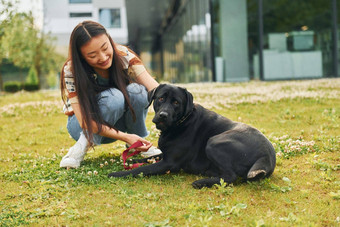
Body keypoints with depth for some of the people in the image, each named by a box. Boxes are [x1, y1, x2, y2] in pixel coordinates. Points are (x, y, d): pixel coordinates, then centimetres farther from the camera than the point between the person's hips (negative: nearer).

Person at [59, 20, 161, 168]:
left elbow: (156, 89, -28)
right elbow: (85, 122, -29)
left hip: (118, 123, 3)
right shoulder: (71, 71, -27)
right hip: (83, 126, -3)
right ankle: (86, 142, -14)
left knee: (137, 92, -30)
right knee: (114, 98, -36)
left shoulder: (123, 56, -20)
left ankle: (139, 144, -9)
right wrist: (125, 137, -40)